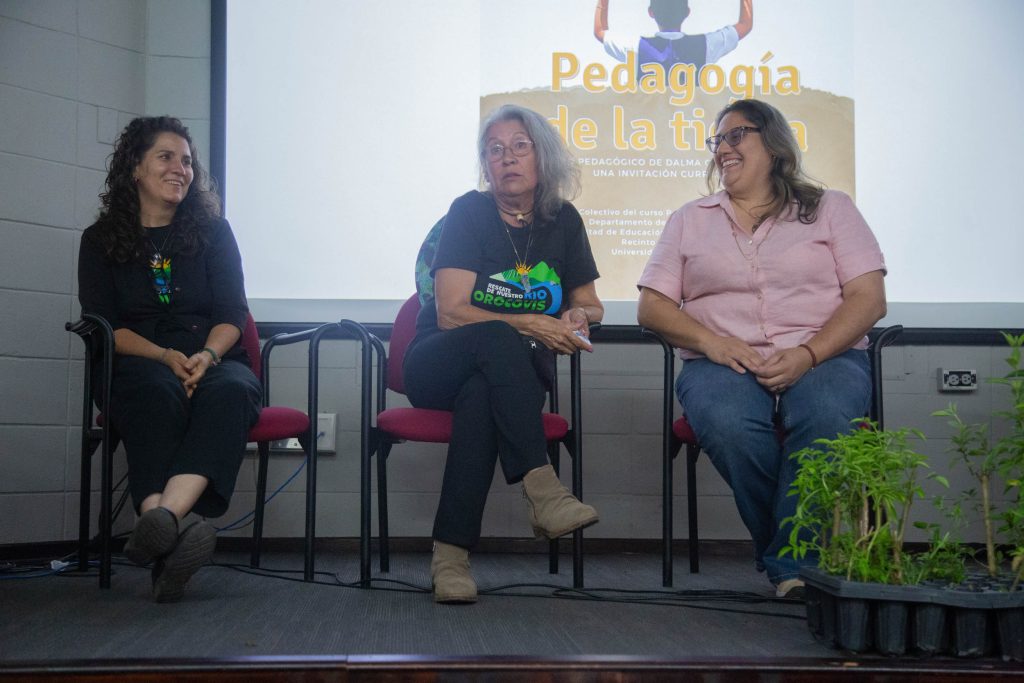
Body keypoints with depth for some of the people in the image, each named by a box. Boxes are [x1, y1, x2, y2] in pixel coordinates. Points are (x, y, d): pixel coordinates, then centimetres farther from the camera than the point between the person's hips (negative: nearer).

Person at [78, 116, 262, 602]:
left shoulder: (212, 230, 15)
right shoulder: (100, 241, 13)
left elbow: (231, 316, 6)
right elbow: (103, 325, 2)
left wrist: (207, 355, -18)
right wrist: (167, 357, -17)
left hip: (214, 362, 1)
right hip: (138, 366, -1)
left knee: (231, 390, -36)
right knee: (158, 391, -38)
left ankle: (165, 515, -59)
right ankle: (168, 542, -58)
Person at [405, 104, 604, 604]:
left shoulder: (563, 221, 8)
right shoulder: (469, 212, -3)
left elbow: (589, 305, 17)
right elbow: (451, 313, -13)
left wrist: (577, 317, -7)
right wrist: (529, 324, -23)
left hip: (508, 375, 2)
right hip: (439, 366, -2)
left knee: (481, 395, -36)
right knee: (498, 337, -37)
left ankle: (451, 554, -41)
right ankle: (542, 490, -47)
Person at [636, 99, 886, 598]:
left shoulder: (829, 208, 15)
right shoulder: (690, 219, 20)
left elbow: (869, 298, 4)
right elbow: (651, 305, 11)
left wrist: (808, 354, -14)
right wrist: (710, 341, -9)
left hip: (824, 356, -1)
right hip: (723, 361, 1)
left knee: (826, 416, -36)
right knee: (726, 423, -34)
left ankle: (791, 566, -25)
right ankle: (803, 558, -15)